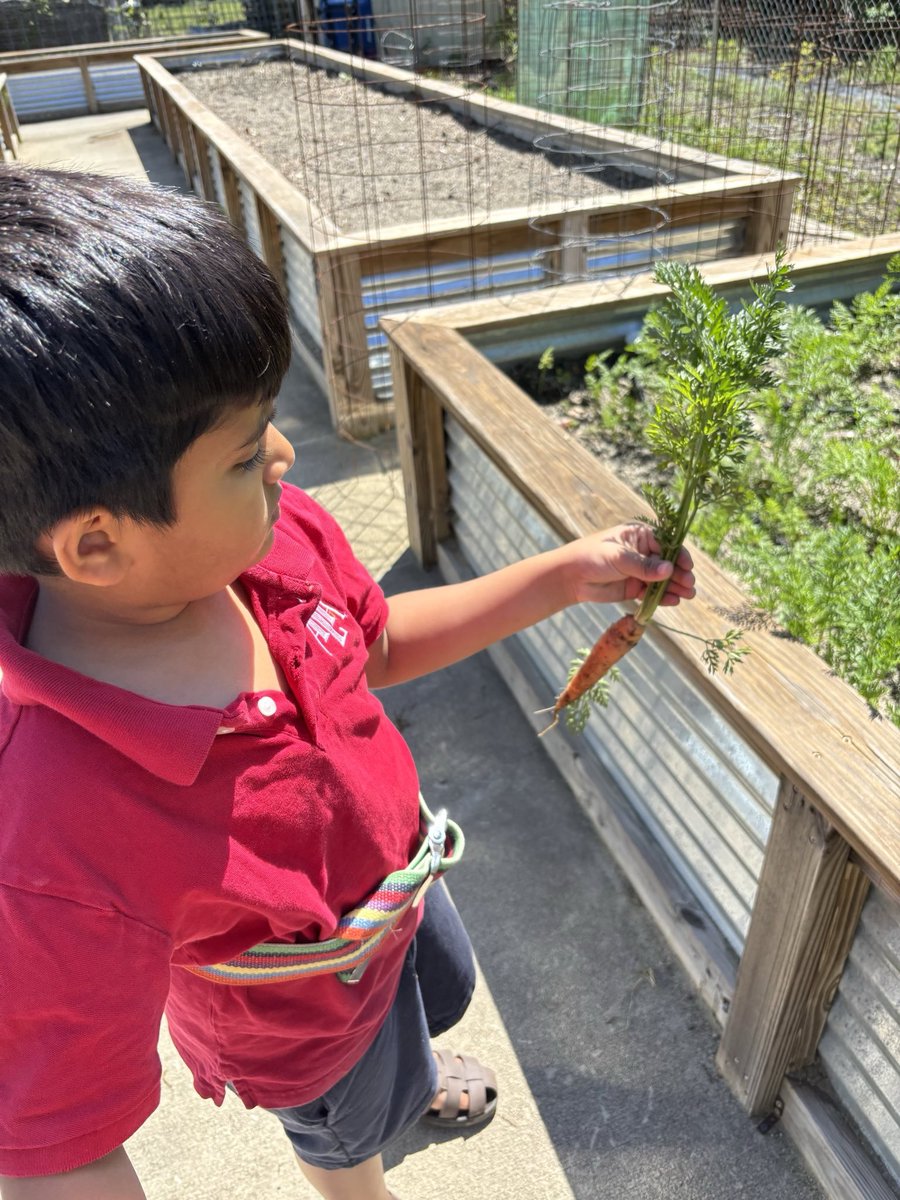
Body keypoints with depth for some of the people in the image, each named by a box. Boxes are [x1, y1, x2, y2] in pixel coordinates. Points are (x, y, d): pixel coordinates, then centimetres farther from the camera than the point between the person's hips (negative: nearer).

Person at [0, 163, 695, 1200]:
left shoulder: (272, 538, -27)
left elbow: (379, 640, -7)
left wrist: (566, 575, -13)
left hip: (392, 871, 5)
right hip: (307, 1020, -4)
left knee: (439, 990, 38)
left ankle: (410, 1073, 77)